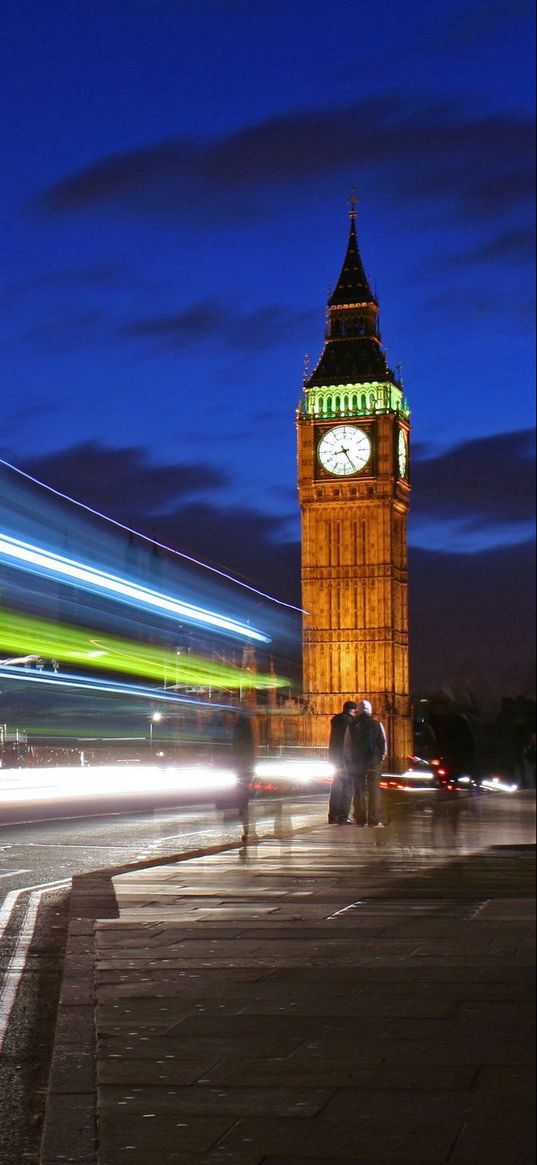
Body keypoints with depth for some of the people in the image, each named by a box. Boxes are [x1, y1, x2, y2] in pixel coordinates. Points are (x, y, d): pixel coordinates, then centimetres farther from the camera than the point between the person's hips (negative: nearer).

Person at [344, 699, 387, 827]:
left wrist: (348, 763, 11)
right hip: (373, 762, -1)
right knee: (374, 791, 1)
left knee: (359, 792, 8)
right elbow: (383, 744, -2)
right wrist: (381, 758, 12)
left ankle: (360, 819, 7)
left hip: (356, 763, 1)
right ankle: (374, 820, -5)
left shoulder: (352, 726, 0)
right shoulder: (377, 725, -3)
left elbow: (346, 746, 2)